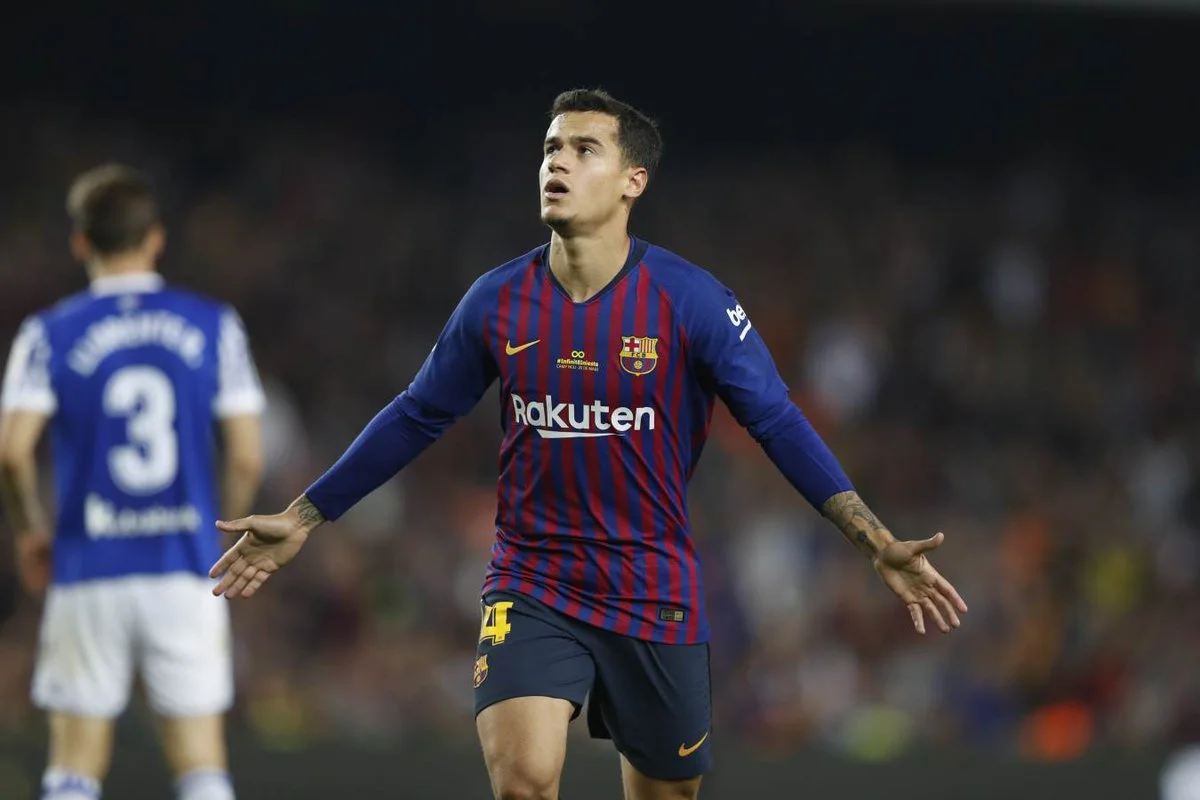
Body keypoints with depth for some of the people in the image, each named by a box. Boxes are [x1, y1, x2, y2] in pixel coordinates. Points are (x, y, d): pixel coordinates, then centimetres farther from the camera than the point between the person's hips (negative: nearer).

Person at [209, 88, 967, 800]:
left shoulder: (691, 300, -10)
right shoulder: (498, 300, -2)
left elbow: (779, 423, -8)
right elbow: (416, 419, 10)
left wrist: (880, 545, -17)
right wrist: (302, 518, 12)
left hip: (656, 599, 0)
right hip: (531, 589, 0)